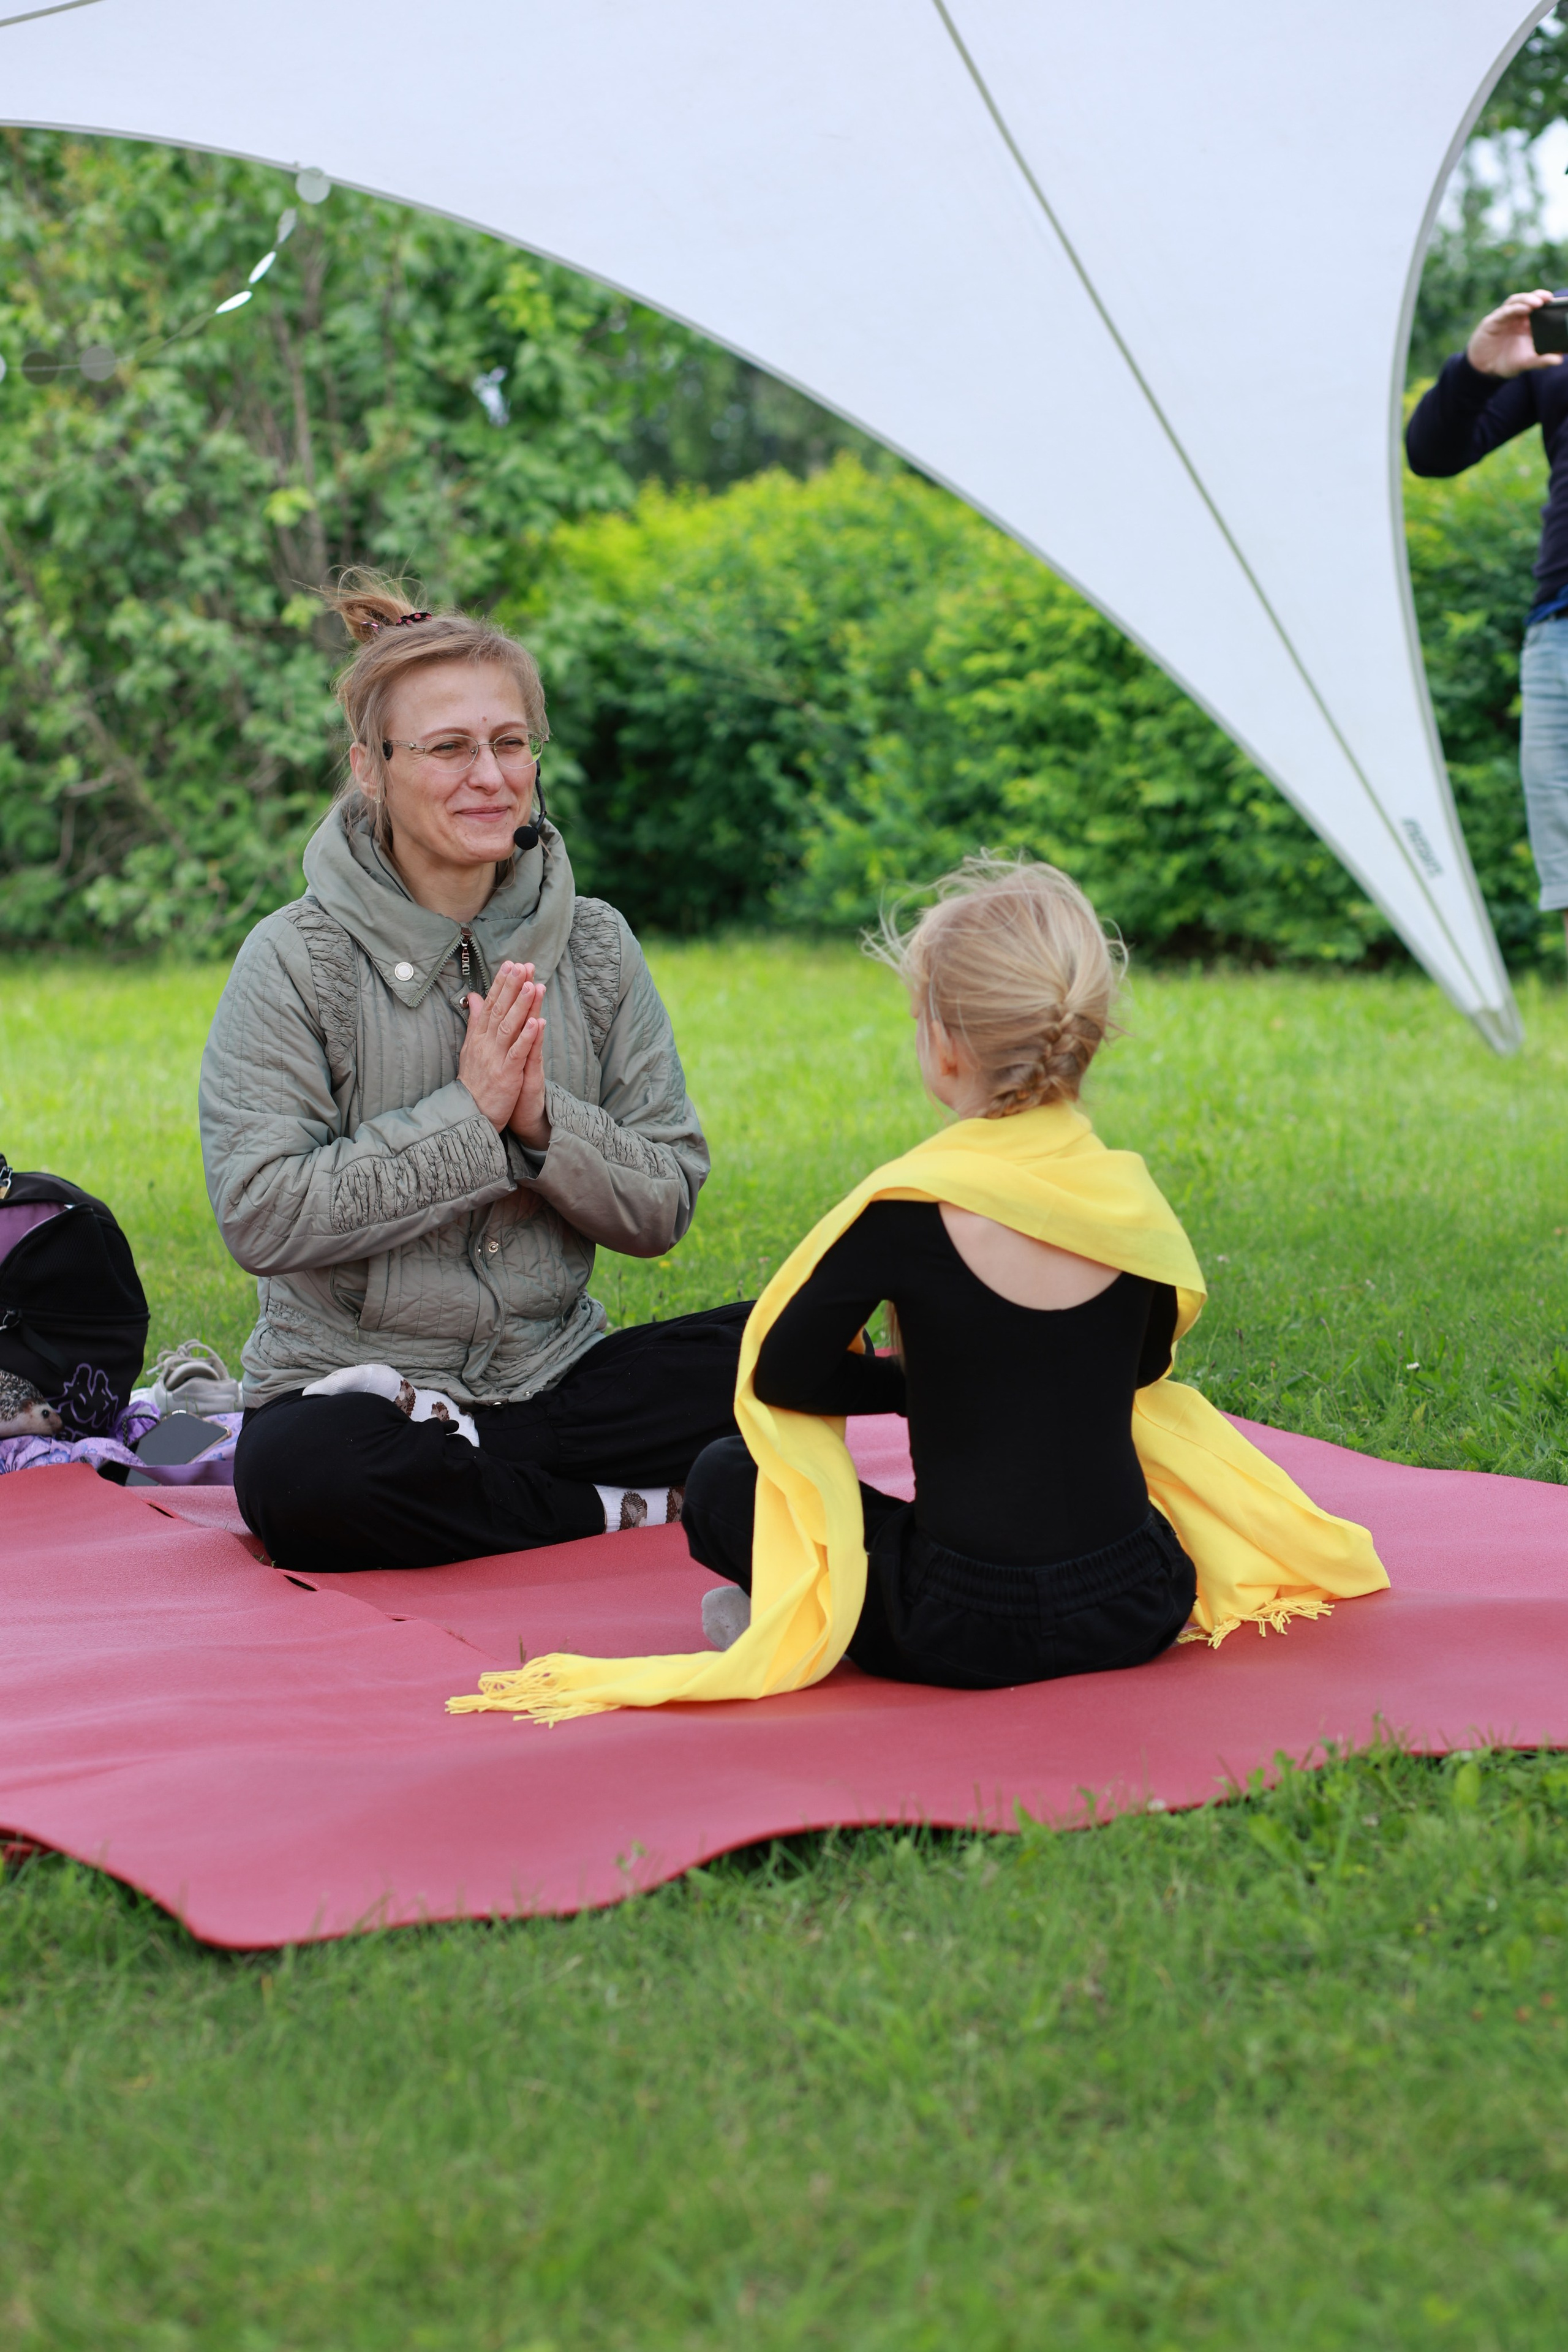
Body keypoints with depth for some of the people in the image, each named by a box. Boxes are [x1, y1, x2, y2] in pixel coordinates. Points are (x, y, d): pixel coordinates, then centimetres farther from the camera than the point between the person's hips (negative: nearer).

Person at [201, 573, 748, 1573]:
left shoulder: (594, 947, 4)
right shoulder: (299, 959, -7)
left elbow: (663, 1210, 2)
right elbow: (260, 1217, -17)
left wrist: (542, 1121, -17)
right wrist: (467, 1115, -19)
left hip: (558, 1376, 3)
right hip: (352, 1386, -3)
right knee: (298, 1474, -37)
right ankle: (630, 1511, -17)